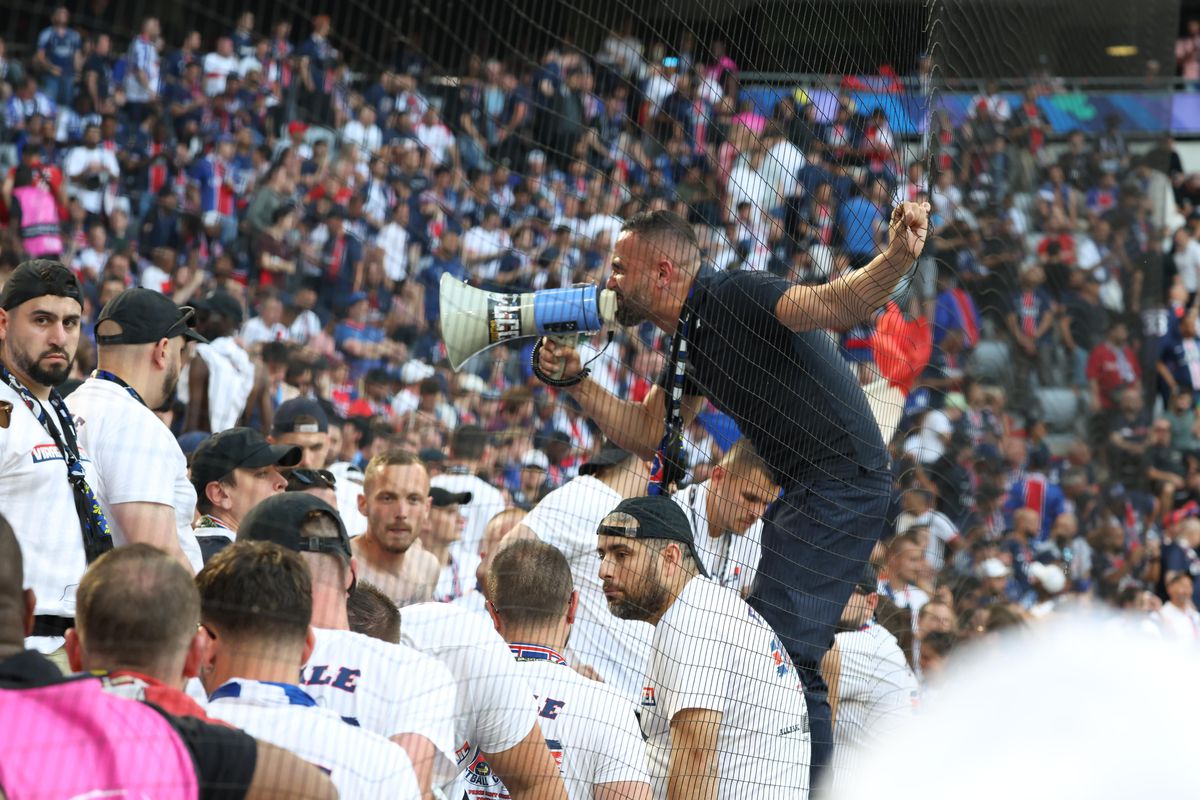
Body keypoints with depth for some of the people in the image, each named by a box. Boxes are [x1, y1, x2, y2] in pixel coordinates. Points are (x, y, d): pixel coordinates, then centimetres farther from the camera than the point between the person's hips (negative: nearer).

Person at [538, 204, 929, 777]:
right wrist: (573, 380, 10)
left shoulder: (734, 298, -15)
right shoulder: (689, 341, 15)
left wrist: (897, 258, -47)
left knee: (781, 650, -17)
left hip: (843, 482, -11)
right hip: (805, 492, 11)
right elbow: (647, 435, 20)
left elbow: (837, 305, -29)